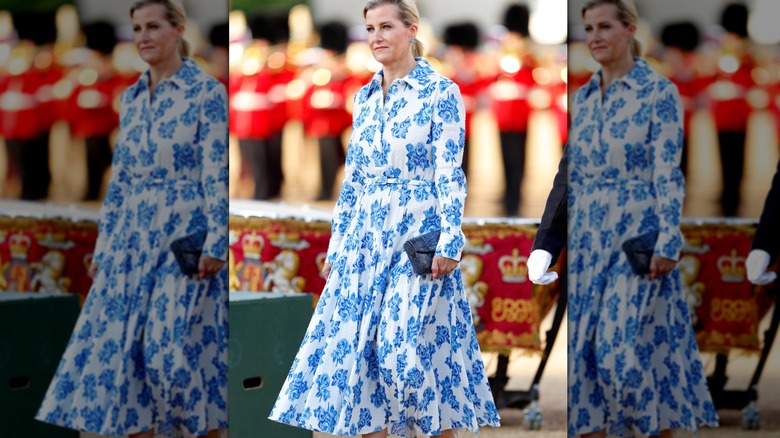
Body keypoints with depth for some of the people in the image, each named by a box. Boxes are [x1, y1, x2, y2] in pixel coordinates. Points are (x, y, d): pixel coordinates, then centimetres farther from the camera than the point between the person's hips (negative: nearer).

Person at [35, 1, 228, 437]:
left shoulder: (207, 92, -6)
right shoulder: (132, 97, 13)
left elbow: (218, 173, -11)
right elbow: (120, 177, 16)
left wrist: (215, 243, -17)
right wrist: (103, 246, 13)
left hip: (185, 235, -7)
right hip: (134, 236, 7)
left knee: (180, 345, -9)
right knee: (123, 344, 3)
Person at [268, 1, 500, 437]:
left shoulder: (440, 91, -5)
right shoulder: (365, 97, 13)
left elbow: (450, 172, -10)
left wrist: (449, 242, -17)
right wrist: (337, 245, 14)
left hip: (418, 233, -6)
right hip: (367, 233, 7)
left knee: (415, 346, -8)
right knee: (358, 344, 3)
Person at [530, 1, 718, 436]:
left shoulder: (659, 91, -7)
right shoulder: (584, 96, 12)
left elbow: (668, 172, -11)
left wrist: (668, 242, -17)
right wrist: (564, 238, 14)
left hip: (637, 235, -6)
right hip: (588, 237, 7)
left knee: (627, 347, -9)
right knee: (584, 346, 4)